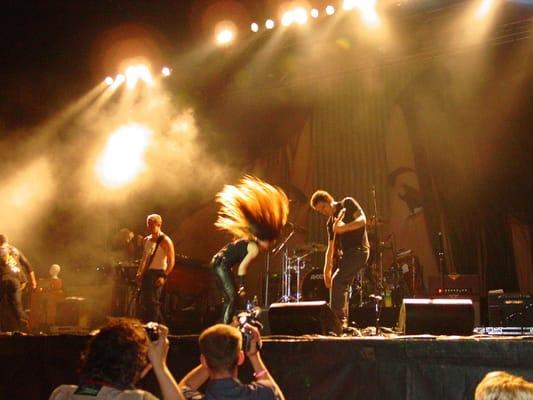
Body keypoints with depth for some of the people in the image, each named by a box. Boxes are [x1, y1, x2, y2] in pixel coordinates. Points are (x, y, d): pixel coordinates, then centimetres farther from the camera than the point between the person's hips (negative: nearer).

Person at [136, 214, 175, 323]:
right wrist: (139, 273, 10)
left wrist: (164, 276, -21)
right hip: (147, 273, 8)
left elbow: (171, 261, -12)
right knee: (144, 302, 9)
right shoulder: (146, 240, 14)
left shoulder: (165, 241, -9)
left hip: (157, 273, -8)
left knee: (153, 302, -12)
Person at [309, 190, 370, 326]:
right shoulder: (330, 223, 15)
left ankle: (337, 319, -11)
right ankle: (343, 322, 13)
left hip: (358, 250, -8)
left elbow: (362, 219, -14)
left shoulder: (347, 203, -1)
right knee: (341, 285, 7)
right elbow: (330, 248, 11)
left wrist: (344, 228, -28)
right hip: (345, 254, 8)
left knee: (337, 281, -16)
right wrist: (327, 269, 1)